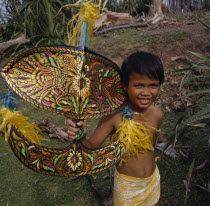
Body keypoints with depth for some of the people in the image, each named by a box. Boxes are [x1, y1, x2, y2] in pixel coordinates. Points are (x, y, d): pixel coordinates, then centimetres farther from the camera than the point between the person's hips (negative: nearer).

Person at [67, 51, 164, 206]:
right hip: (127, 184, -4)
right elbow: (92, 146, -25)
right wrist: (80, 138, -44)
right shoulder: (114, 116, -28)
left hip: (153, 180, 4)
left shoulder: (157, 115, -15)